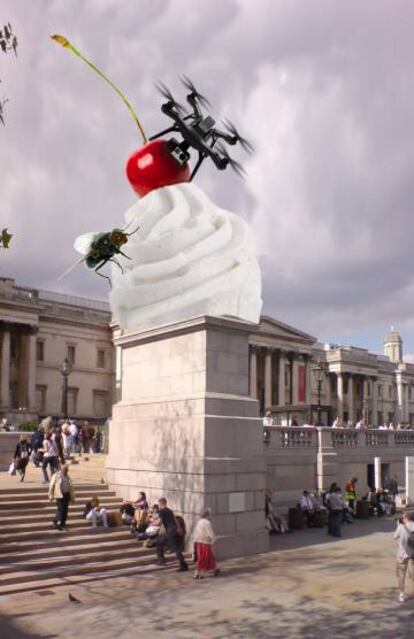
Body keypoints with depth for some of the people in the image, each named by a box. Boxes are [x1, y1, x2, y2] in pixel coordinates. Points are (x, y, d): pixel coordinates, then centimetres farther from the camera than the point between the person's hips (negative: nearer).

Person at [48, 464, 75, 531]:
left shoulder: (67, 477, 12)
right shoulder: (56, 476, -3)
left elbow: (71, 487, 14)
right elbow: (51, 486, -2)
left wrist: (72, 498, 12)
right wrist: (51, 496, -4)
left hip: (66, 495, 5)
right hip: (59, 495, -5)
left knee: (65, 510, 5)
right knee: (60, 509, -12)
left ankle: (62, 524, 16)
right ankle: (55, 522, 4)